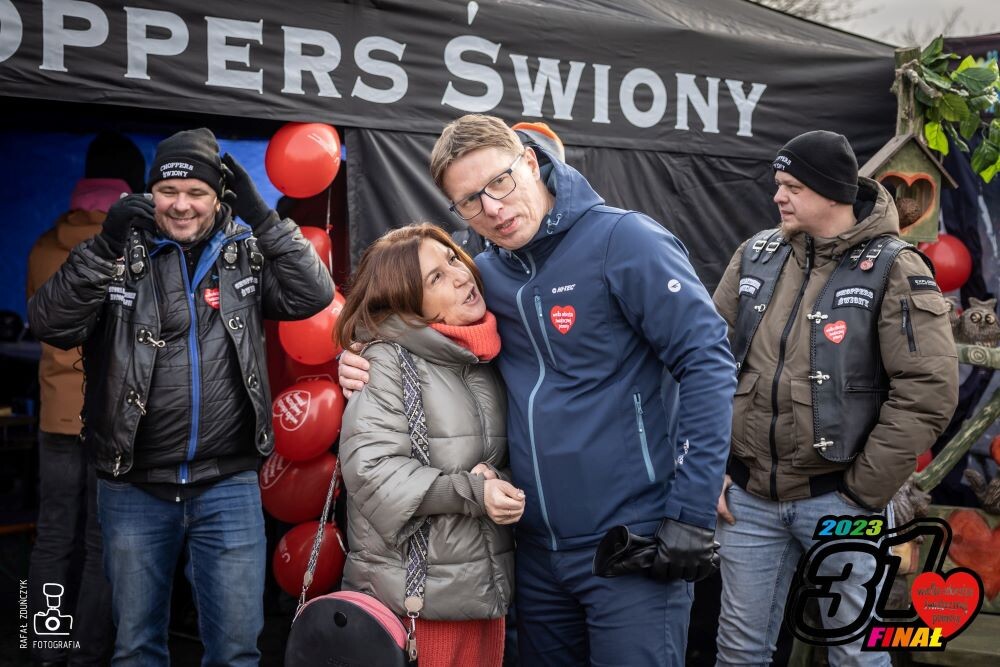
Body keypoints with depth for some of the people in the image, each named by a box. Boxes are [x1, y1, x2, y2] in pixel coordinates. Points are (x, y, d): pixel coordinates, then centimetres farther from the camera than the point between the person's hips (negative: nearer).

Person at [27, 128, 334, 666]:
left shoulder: (247, 252, 4)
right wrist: (105, 247, -20)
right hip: (134, 487, 0)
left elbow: (312, 296, -8)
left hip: (229, 486, 0)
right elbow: (50, 325, -9)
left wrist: (262, 218, -13)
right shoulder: (120, 254, 0)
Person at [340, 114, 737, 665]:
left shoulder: (624, 240, -11)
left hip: (635, 543, -6)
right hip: (538, 550, 7)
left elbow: (707, 364, -15)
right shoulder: (486, 274, 7)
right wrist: (364, 363, 0)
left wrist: (692, 513, -19)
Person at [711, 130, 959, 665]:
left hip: (836, 500, -4)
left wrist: (863, 491, -13)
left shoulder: (892, 269, -8)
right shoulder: (755, 256, 6)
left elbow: (928, 390, -13)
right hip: (748, 495, 4)